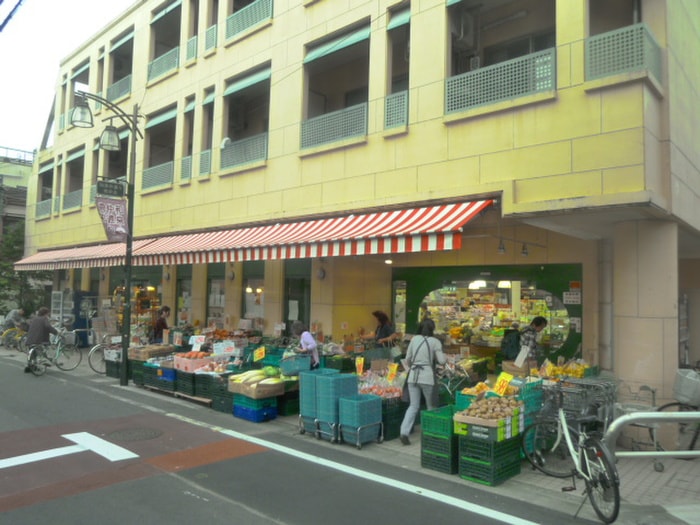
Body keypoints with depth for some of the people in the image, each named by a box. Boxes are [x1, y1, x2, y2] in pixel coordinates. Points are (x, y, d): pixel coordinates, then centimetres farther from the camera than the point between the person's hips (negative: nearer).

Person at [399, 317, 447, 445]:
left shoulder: (414, 339, 8)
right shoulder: (435, 341, -2)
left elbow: (407, 359, 12)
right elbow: (442, 361, -8)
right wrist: (445, 358, 14)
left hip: (413, 376, 3)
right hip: (427, 377, -3)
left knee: (413, 406, 8)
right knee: (431, 407, 14)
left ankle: (404, 432, -5)